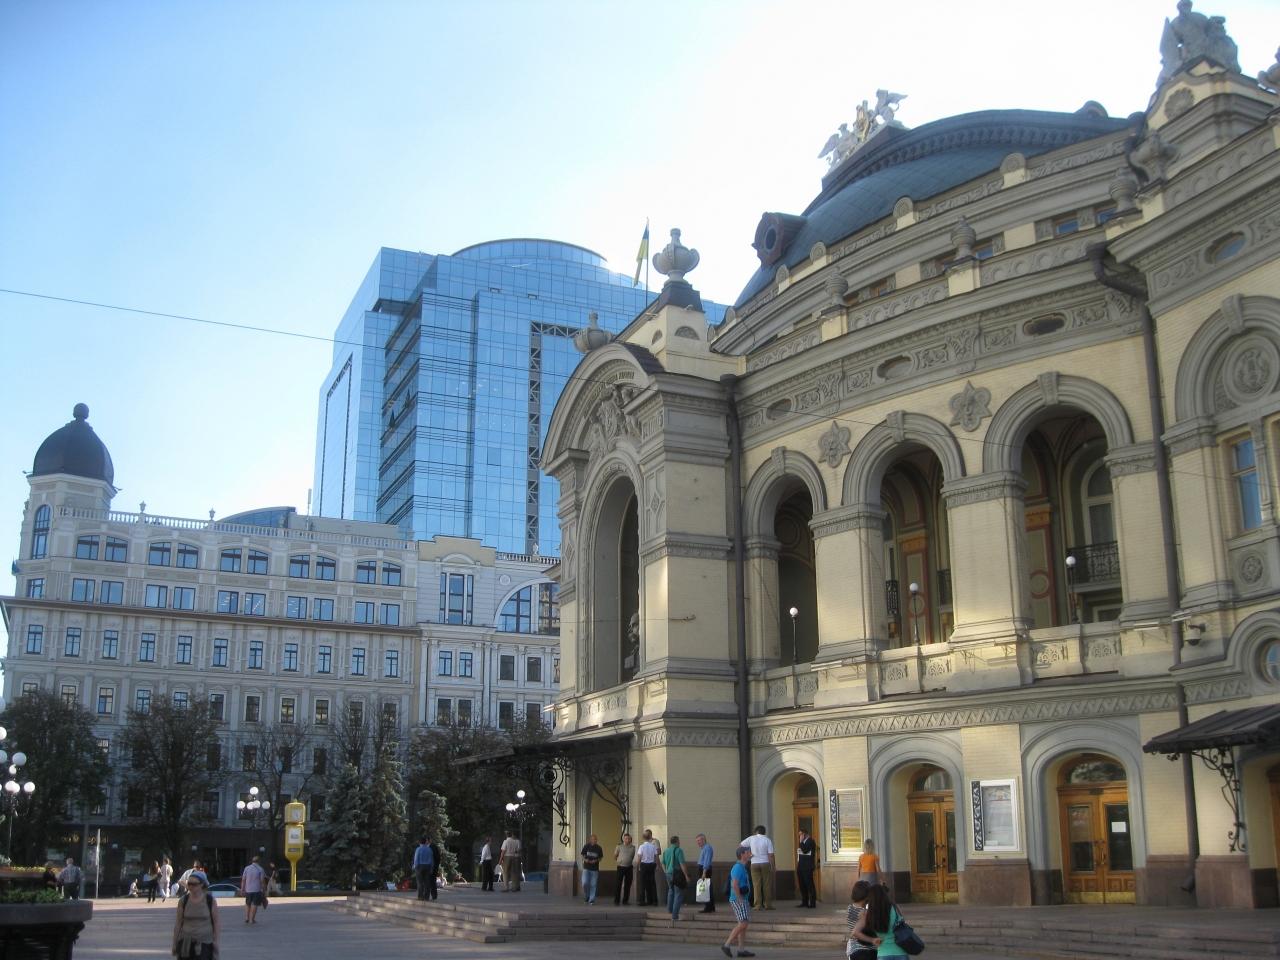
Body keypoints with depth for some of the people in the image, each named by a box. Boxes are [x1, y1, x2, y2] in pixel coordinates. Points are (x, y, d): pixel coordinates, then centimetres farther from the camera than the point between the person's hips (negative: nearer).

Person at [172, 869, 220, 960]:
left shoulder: (211, 901, -4)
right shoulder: (183, 901, 0)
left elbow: (216, 923, 1)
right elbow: (178, 923, 6)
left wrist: (215, 942, 0)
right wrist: (174, 943, 6)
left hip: (204, 944, -2)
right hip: (186, 943, 2)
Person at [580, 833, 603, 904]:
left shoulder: (598, 848, 0)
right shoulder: (586, 846, -1)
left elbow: (601, 857, 8)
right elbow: (582, 855, 8)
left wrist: (596, 861, -12)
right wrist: (585, 859, -13)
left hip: (595, 869, 0)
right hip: (586, 868, 0)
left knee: (593, 885, 1)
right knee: (585, 883, -10)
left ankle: (591, 900, 10)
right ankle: (586, 895, 18)